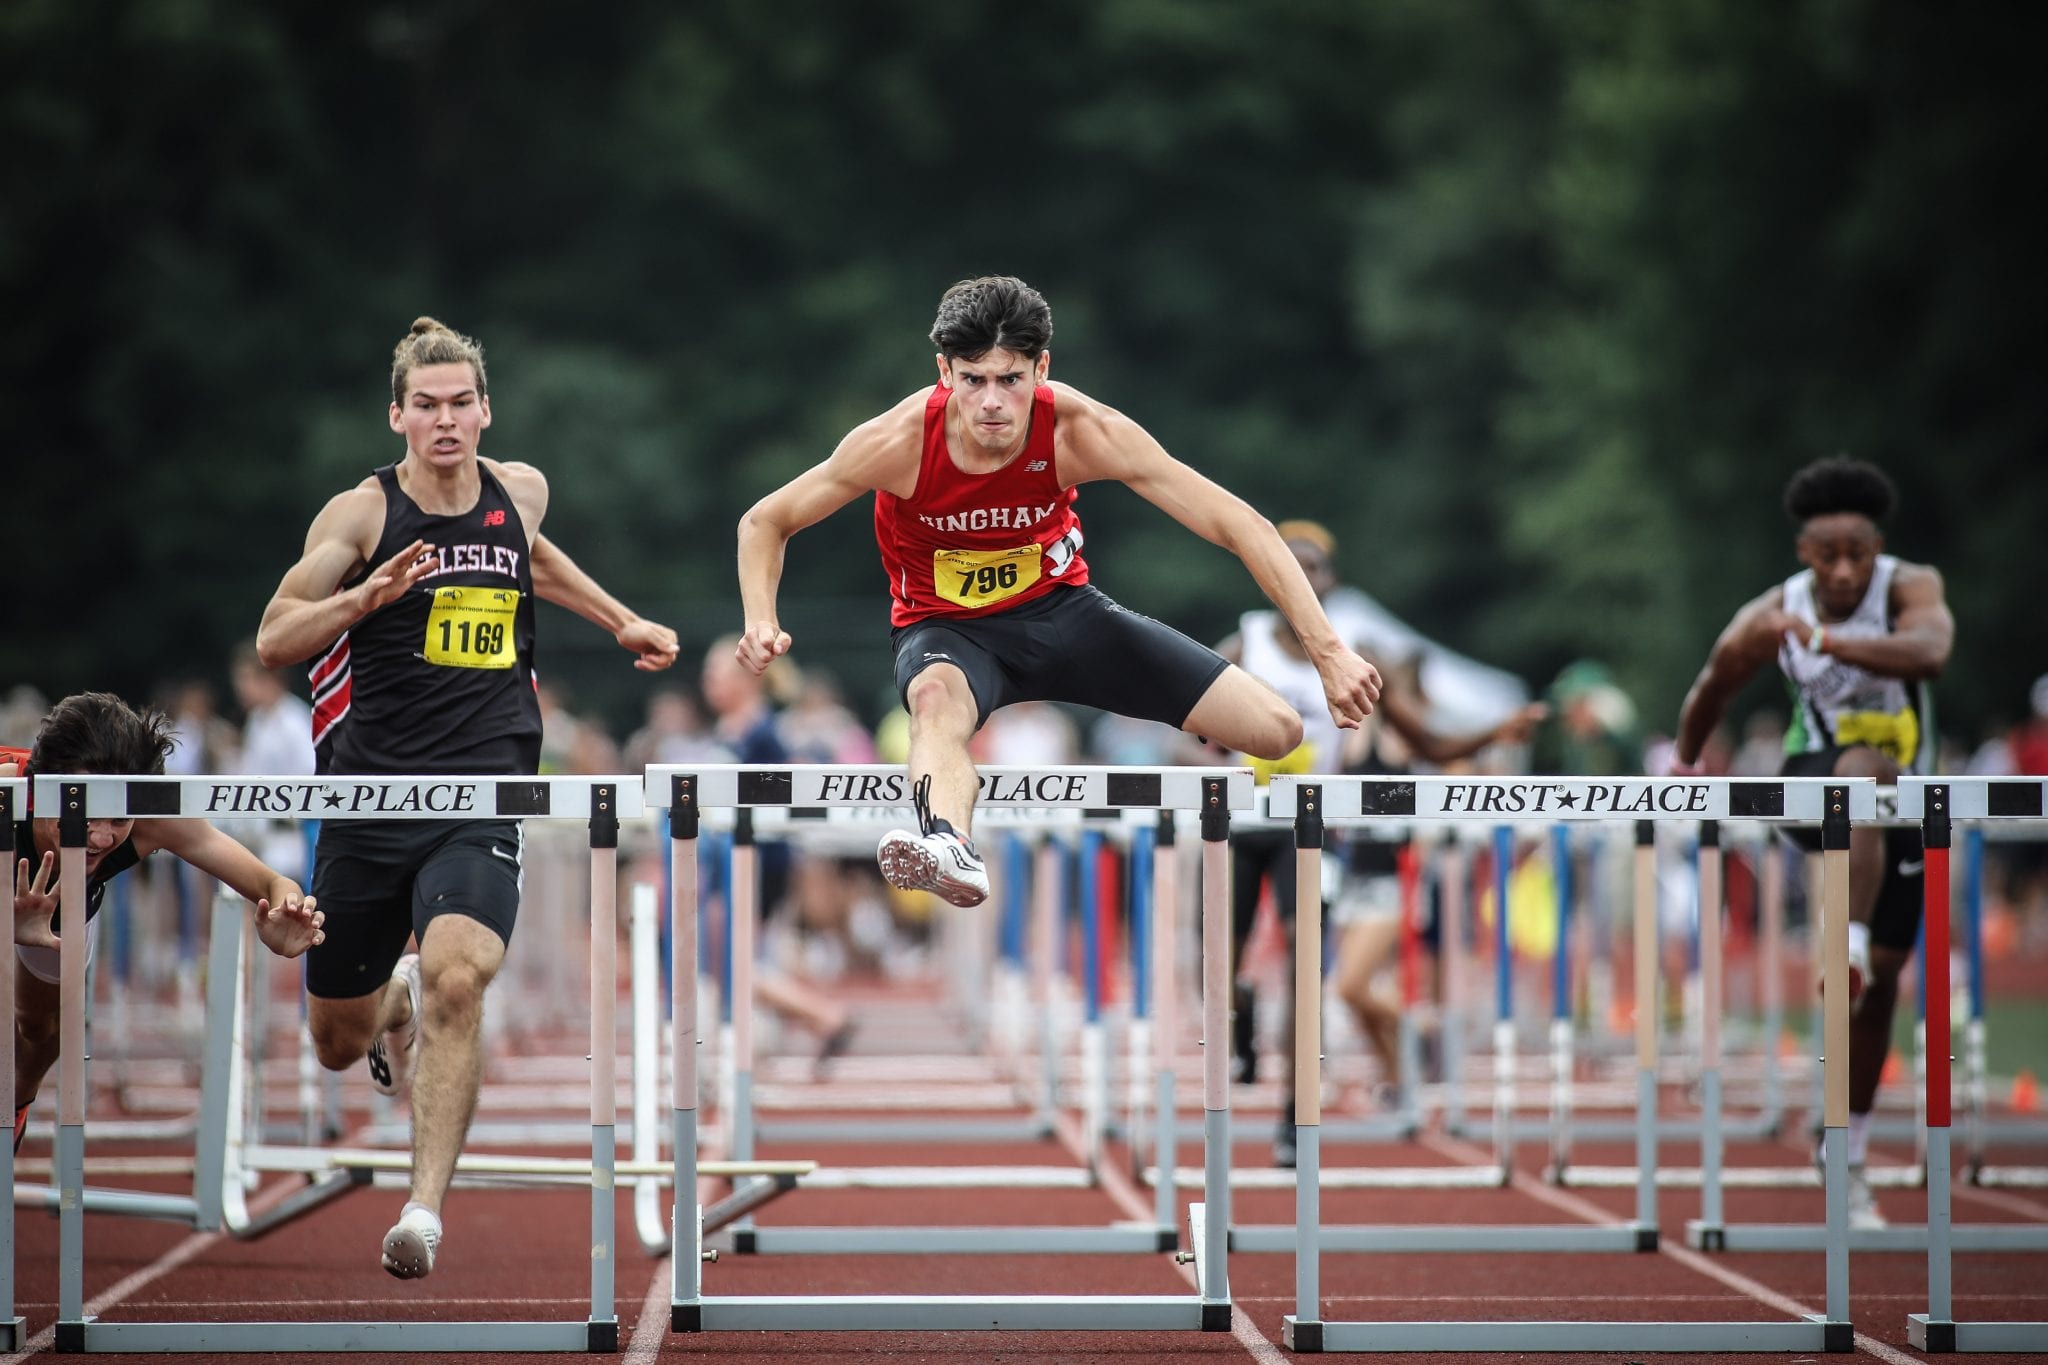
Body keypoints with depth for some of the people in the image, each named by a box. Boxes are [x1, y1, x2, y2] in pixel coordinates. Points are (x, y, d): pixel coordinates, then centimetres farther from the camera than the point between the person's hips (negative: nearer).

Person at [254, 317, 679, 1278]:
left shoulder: (521, 492, 7)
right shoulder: (362, 512, -5)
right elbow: (272, 641, -9)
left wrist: (621, 622, 28)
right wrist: (367, 594, -24)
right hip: (369, 794, 0)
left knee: (458, 980, -29)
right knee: (338, 1046, 13)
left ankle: (426, 1208, -28)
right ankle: (396, 1001, 51)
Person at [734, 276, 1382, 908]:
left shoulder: (1081, 431, -23)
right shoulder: (901, 441, -25)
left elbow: (1240, 526, -21)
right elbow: (764, 523, -10)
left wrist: (1328, 651, -27)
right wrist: (762, 623, -30)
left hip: (1058, 605, 2)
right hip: (945, 626, -2)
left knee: (1278, 730, -10)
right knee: (936, 697, -43)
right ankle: (950, 846, -70)